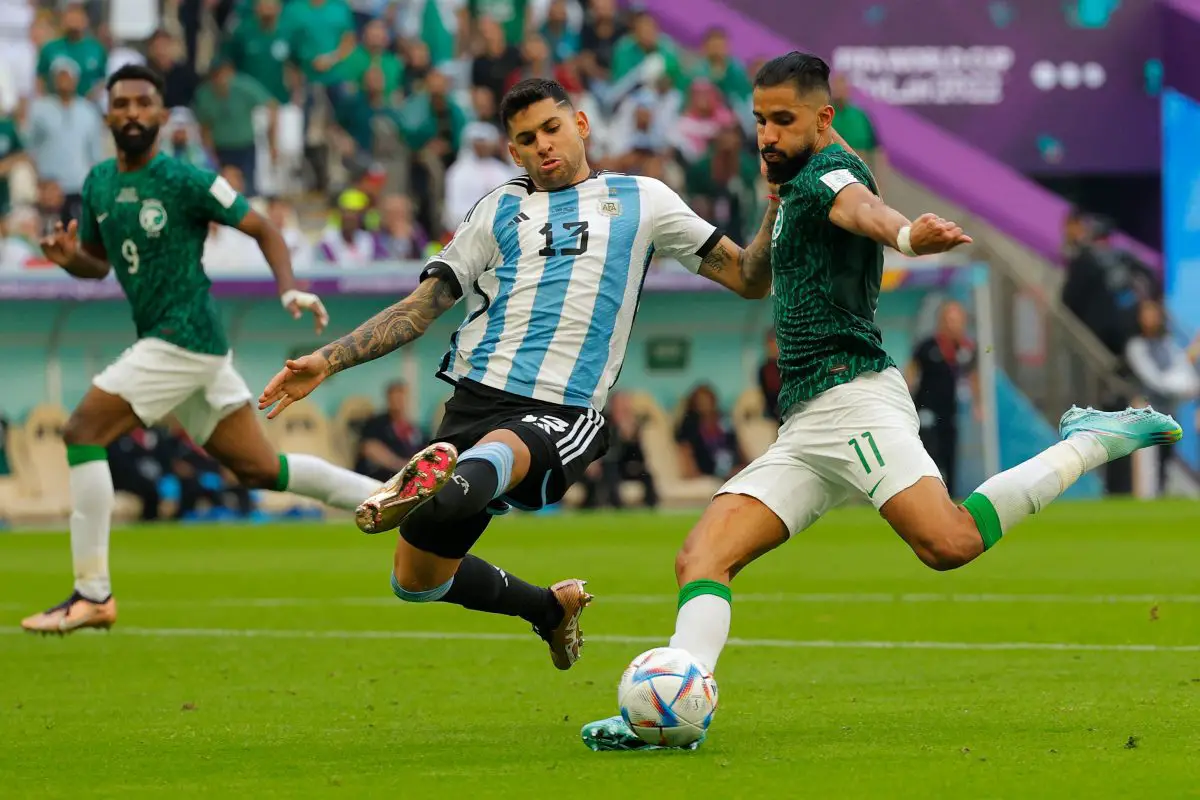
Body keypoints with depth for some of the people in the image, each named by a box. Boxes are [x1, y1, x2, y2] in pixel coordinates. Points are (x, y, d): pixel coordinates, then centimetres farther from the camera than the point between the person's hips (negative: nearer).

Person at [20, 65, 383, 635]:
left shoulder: (187, 181, -10)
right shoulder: (98, 183, 11)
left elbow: (263, 229, -4)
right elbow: (98, 262, 22)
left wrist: (289, 290, -19)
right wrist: (68, 256, -1)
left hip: (184, 339, -8)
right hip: (165, 341, 8)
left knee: (82, 432, -14)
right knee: (260, 469, 14)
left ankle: (92, 594, -12)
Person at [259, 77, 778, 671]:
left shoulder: (641, 200, 17)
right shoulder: (501, 209, 20)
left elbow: (748, 278, 16)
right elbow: (421, 308, 18)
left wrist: (778, 206, -3)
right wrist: (326, 362, 7)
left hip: (562, 414, -4)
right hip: (477, 397, 4)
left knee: (497, 452, -40)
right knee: (415, 581, 4)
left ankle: (438, 486, -72)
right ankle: (552, 608, 26)